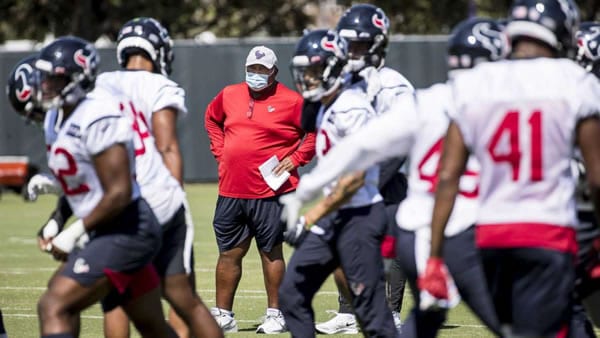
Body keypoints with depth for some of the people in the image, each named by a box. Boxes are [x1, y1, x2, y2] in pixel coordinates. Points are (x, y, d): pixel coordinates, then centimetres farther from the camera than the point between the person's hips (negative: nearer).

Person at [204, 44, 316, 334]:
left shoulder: (291, 101, -5)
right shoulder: (229, 95, 10)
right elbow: (212, 118, 29)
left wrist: (295, 159, -8)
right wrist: (220, 152, 18)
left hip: (270, 193, -5)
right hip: (231, 191, 5)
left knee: (271, 252, 1)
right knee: (229, 253, 8)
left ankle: (275, 315, 9)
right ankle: (223, 315, 15)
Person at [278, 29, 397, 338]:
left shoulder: (351, 110, -16)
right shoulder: (327, 108, 12)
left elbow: (355, 176, -20)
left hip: (359, 216, -10)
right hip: (334, 216, 10)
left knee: (370, 309, -7)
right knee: (292, 294, 7)